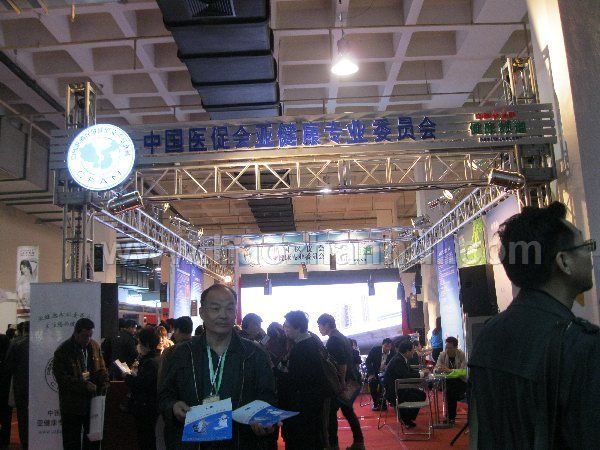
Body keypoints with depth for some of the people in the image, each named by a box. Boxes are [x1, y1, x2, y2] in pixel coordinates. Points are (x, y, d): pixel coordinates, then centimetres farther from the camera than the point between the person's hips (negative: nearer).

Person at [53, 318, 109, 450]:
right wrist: (84, 386, -22)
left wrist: (103, 387, -7)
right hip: (72, 405, -4)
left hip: (93, 402, 5)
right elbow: (62, 378, -17)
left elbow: (102, 370, 9)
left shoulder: (94, 346, 3)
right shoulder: (62, 351, -12)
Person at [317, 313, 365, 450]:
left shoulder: (334, 340, -15)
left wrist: (341, 383, -19)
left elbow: (341, 363, -23)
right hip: (348, 381, 9)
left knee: (331, 412, -2)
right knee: (348, 411, 14)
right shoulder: (342, 337, 14)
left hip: (339, 383, -9)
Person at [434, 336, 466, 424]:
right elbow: (435, 369, -2)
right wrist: (438, 369, -27)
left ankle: (451, 417, -11)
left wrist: (450, 370, -34)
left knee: (450, 390, -29)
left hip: (460, 381, -3)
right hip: (447, 381, 3)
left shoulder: (462, 355, -11)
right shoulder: (442, 354, 0)